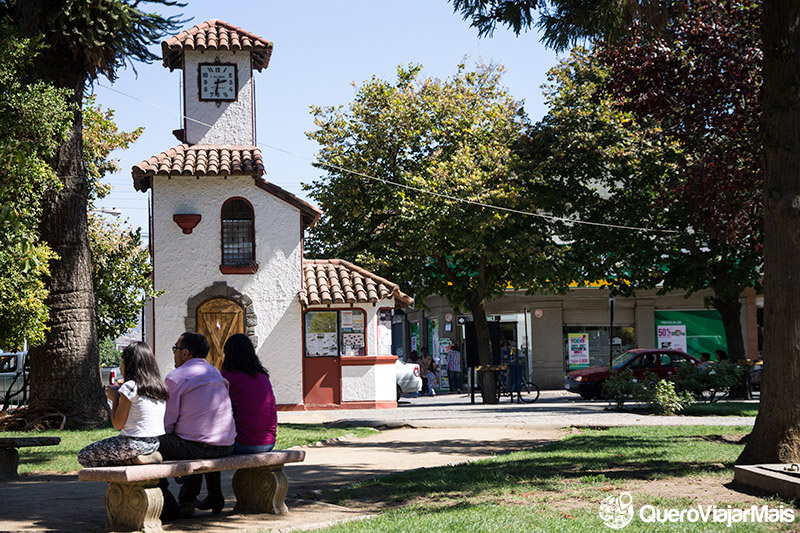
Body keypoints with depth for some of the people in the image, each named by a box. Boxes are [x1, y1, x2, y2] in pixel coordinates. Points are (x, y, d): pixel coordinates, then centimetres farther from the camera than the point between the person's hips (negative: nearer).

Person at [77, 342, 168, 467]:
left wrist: (115, 398, 3)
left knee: (83, 456, 5)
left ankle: (132, 460, -8)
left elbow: (118, 424, -11)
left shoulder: (129, 387, -14)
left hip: (135, 443, -8)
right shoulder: (159, 386, 7)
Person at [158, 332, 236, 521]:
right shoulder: (215, 373, 16)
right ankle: (187, 502, 33)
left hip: (197, 447, -8)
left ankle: (169, 507, 10)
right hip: (226, 446, 8)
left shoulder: (175, 378, -8)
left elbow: (166, 423, -8)